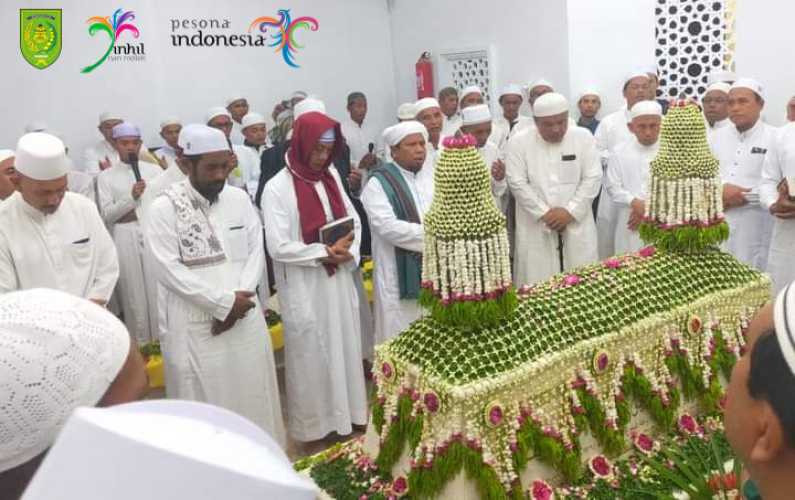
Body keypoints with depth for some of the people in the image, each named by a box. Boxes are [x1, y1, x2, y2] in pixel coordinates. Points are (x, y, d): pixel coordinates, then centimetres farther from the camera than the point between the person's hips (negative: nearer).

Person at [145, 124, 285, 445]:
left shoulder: (239, 199, 6)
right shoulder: (164, 209, -7)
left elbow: (256, 251, 4)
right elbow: (170, 270, -13)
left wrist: (238, 300, -10)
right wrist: (224, 302, -16)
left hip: (246, 319, 4)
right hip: (195, 327, -4)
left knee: (252, 397, 14)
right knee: (205, 402, 4)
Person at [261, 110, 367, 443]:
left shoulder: (331, 177, 6)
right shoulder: (277, 188, -13)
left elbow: (353, 219, 9)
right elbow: (278, 247, -18)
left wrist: (349, 253, -9)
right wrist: (325, 252, -17)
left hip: (339, 281, 6)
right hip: (304, 288, -5)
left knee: (344, 348, 15)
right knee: (312, 355, 7)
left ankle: (346, 413, 32)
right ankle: (314, 425, 24)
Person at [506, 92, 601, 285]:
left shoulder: (583, 137, 1)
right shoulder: (518, 142, -2)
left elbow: (592, 178, -2)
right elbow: (518, 183, -7)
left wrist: (570, 211, -12)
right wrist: (545, 213, -12)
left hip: (576, 225, 2)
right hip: (535, 229, -1)